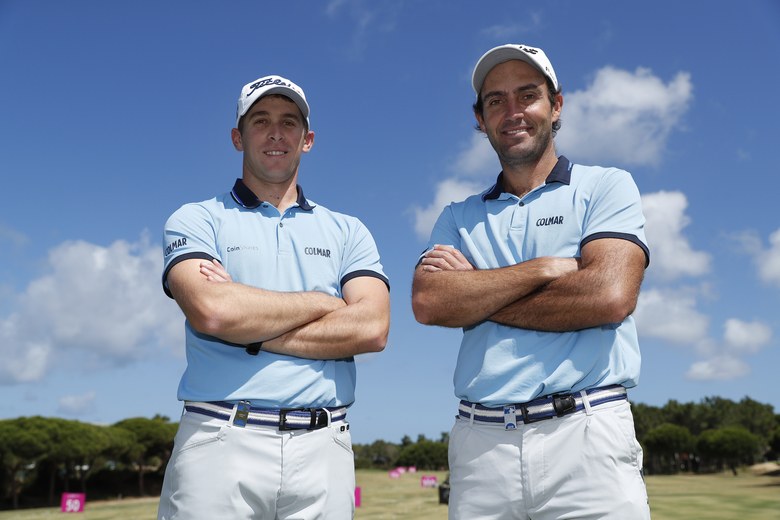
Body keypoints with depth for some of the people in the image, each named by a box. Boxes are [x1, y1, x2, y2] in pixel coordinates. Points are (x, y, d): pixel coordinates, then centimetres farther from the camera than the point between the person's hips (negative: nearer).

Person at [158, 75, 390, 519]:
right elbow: (212, 312, -13)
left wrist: (250, 335, -9)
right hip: (221, 444, -1)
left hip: (322, 448, 2)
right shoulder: (196, 221, 7)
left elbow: (372, 328, -5)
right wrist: (323, 303, -2)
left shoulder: (348, 232, 12)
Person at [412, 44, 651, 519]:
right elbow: (428, 302, -3)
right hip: (480, 440, 3)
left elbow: (611, 295, -11)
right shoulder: (458, 217, 14)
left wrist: (475, 295, -4)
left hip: (585, 431, -2)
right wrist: (545, 268, -9)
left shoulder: (607, 187, 6)